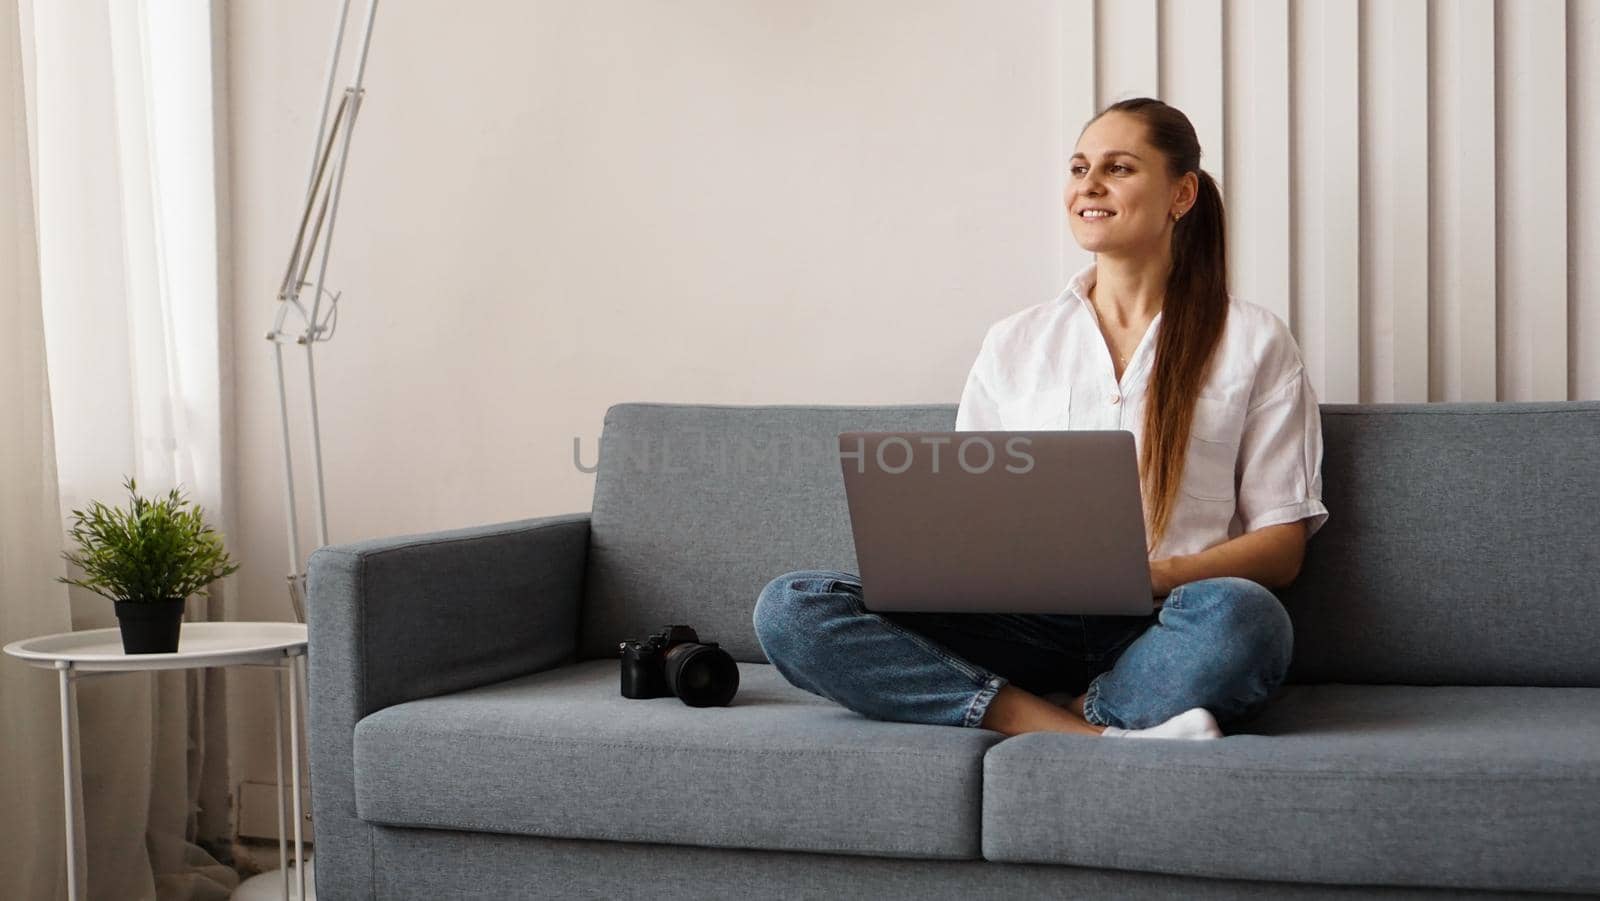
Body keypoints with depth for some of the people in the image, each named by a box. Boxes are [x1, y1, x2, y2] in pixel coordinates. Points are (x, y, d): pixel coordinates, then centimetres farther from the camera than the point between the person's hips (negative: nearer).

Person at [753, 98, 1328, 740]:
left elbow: (1281, 548, 6)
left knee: (1238, 615, -40)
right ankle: (1097, 737, -26)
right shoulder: (1013, 344, 19)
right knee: (789, 610, -22)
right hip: (1025, 627, 3)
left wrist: (1154, 576, -14)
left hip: (1158, 636, -3)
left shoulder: (1253, 341, 10)